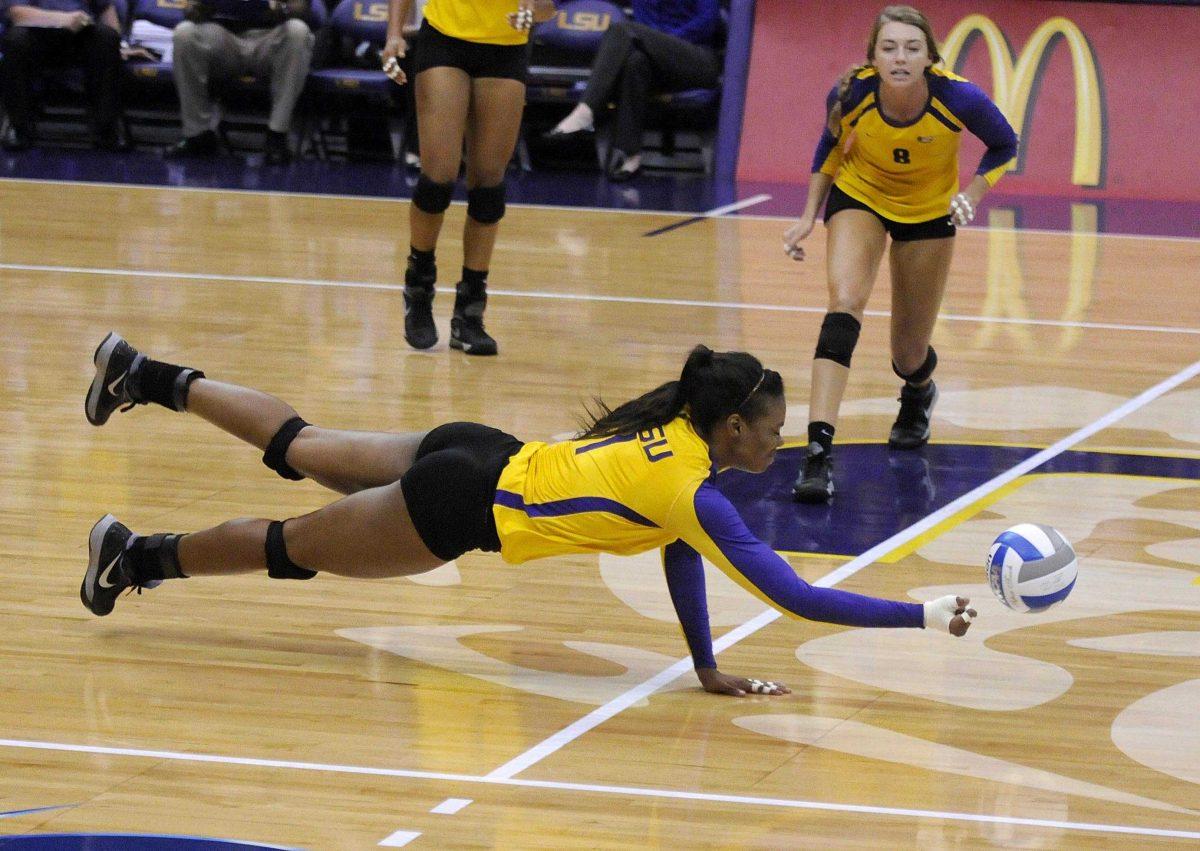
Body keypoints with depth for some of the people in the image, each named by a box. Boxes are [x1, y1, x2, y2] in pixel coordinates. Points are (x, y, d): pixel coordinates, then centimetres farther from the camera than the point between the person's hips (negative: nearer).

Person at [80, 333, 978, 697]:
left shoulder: (678, 430, -2)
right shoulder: (698, 491, -25)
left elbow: (678, 552, 7)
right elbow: (796, 597, -27)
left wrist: (708, 665, 3)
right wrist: (924, 616, -26)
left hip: (477, 455, 8)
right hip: (465, 503, -8)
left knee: (299, 450, 22)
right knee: (291, 547, 10)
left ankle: (146, 377, 33)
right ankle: (136, 557, 24)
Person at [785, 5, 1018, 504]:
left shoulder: (958, 98, -31)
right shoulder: (851, 94, -27)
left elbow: (1004, 146, -10)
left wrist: (972, 195, -25)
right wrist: (809, 217, -7)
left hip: (928, 213, 0)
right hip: (859, 197, 0)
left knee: (909, 355, 8)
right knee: (845, 303, -28)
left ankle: (918, 394, 50)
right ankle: (818, 453, -35)